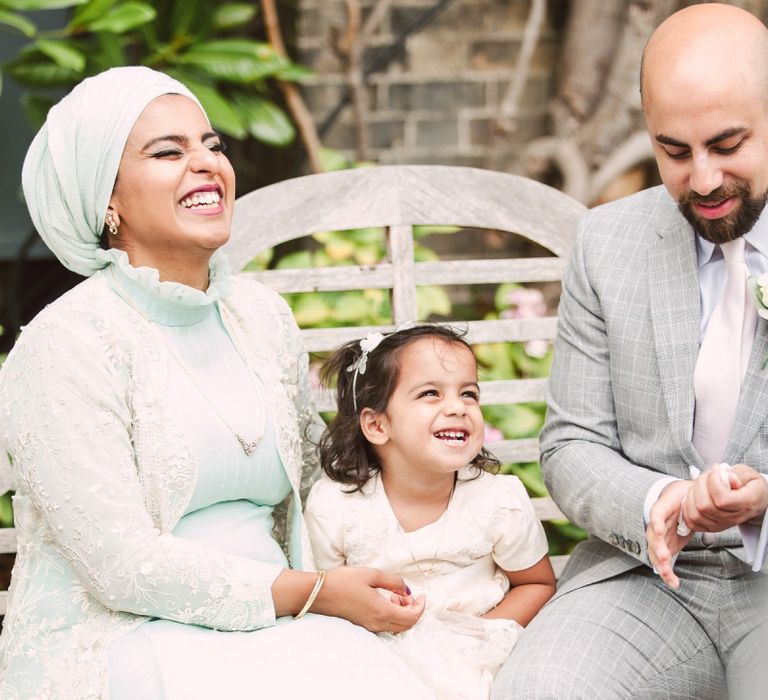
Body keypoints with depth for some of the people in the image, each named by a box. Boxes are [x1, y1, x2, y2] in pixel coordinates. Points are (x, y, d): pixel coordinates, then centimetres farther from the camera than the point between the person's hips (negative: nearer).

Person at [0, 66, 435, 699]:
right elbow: (125, 566, -15)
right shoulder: (65, 346, -10)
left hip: (268, 627, 6)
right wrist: (313, 594, -13)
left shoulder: (264, 315, 10)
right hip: (120, 641, -6)